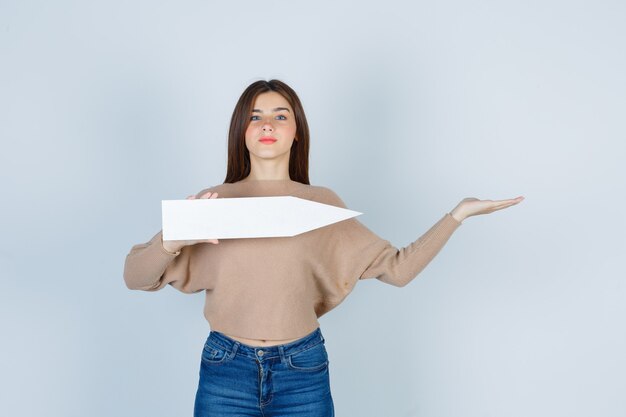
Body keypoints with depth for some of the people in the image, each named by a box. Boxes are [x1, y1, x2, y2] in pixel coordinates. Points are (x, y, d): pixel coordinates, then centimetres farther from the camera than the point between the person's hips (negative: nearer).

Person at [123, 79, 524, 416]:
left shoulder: (322, 202, 2)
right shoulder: (213, 202, -1)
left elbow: (397, 267, 0)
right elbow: (135, 276, -2)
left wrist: (457, 214, -7)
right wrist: (173, 239, -22)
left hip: (302, 371, 1)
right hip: (226, 370, 0)